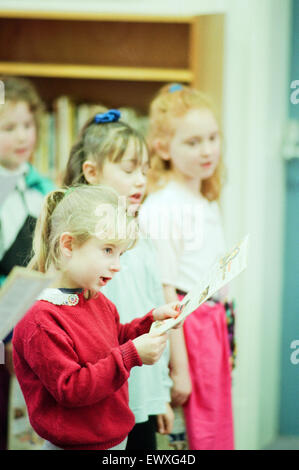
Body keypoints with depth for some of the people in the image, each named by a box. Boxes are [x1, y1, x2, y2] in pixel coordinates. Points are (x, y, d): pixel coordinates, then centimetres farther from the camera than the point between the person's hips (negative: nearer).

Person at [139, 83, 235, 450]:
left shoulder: (208, 203, 12)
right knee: (186, 436, -2)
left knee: (218, 433, 13)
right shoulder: (163, 207, -15)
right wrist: (179, 368, -16)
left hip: (214, 326, 9)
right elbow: (164, 293, -16)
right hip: (184, 328, -9)